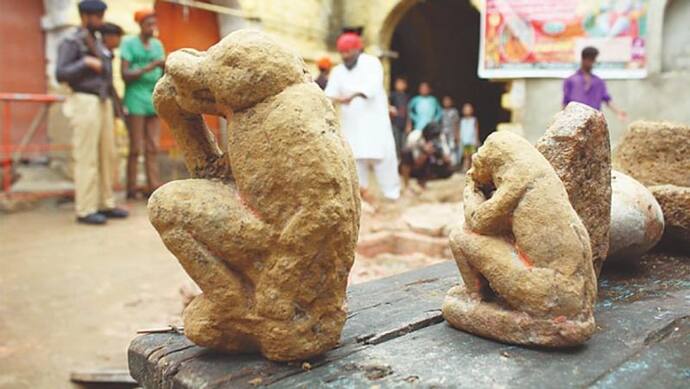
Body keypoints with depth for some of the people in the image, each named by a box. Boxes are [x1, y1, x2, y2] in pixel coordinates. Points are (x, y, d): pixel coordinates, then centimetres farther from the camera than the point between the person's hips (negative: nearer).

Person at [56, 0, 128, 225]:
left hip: (103, 103, 8)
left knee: (107, 156, 6)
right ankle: (85, 210, -6)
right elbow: (61, 74, -12)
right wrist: (86, 63, -17)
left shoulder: (98, 44, 21)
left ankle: (105, 204, 11)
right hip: (85, 103, -8)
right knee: (87, 158, -9)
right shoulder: (70, 42, -3)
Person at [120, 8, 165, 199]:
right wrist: (149, 67, -17)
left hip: (154, 101, 5)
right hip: (136, 101, -5)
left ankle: (153, 186, 5)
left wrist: (165, 68, -8)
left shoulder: (158, 44, 15)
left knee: (153, 147, 2)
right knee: (136, 148, -3)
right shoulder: (128, 43, 1)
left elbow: (162, 75, 14)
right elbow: (125, 74, -7)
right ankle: (131, 189, 3)